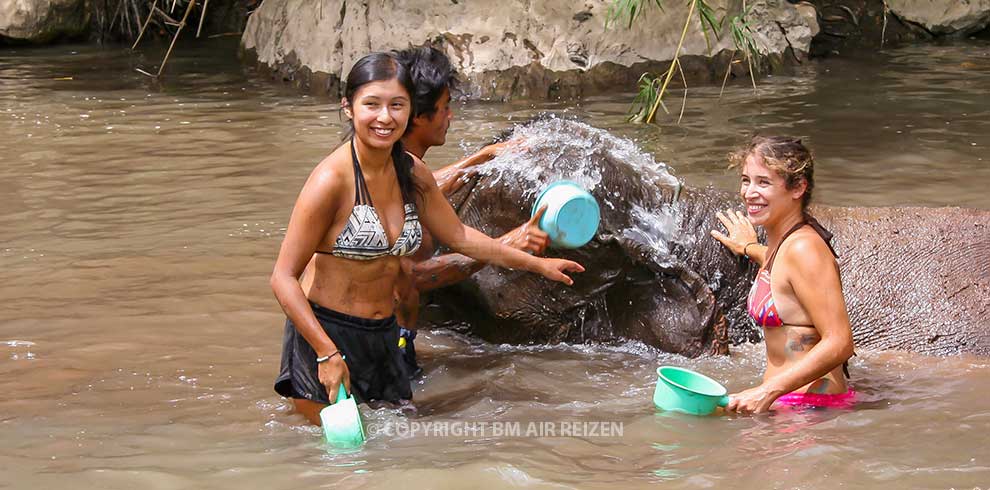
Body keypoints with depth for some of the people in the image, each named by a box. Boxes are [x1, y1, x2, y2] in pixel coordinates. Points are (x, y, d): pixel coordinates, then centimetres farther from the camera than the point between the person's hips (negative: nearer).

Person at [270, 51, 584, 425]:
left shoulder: (412, 173, 3)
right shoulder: (332, 180, -19)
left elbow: (459, 237, 20)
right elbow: (284, 277, -18)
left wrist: (536, 264, 24)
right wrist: (328, 354, -24)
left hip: (383, 336, 7)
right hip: (325, 335, -7)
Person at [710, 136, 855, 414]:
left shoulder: (804, 249, -16)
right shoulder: (782, 242, 12)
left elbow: (839, 343, -22)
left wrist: (768, 391, -27)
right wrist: (749, 249, 53)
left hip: (810, 406, -9)